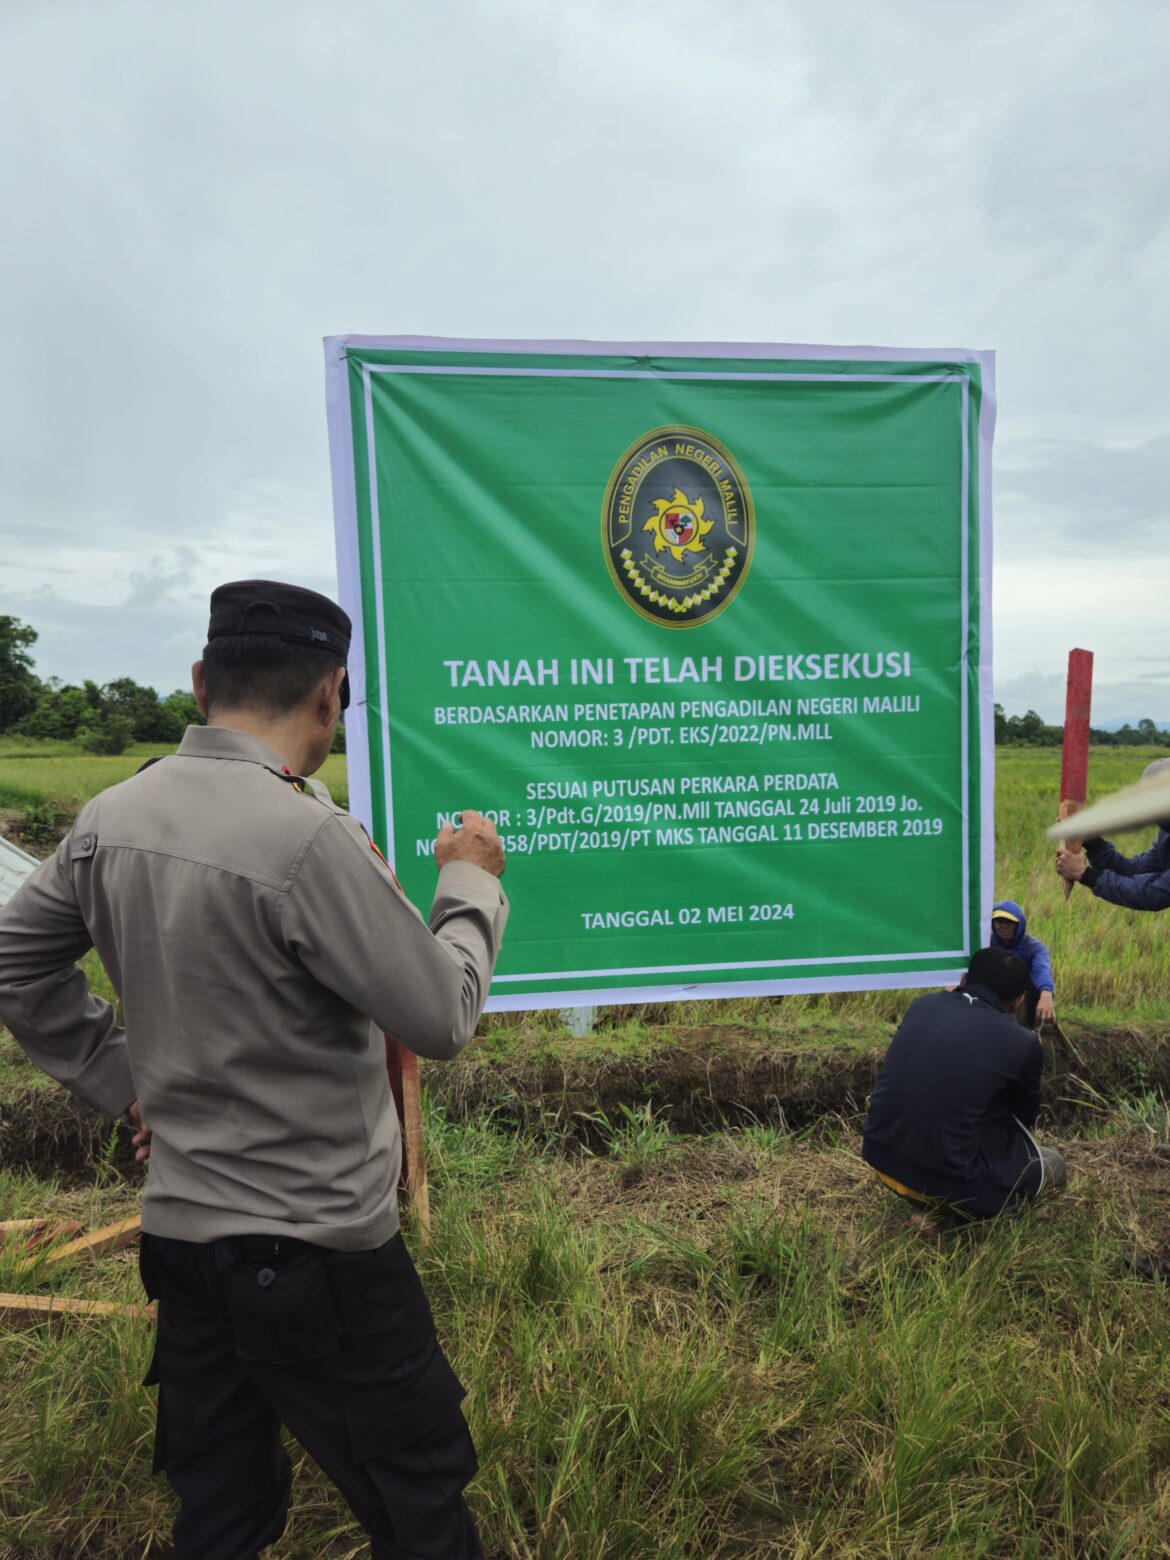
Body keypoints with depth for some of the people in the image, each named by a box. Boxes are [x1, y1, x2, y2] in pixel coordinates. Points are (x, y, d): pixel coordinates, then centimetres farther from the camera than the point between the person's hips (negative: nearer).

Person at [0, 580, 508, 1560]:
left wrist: (123, 1083, 11)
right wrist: (469, 885, -5)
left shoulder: (110, 818, -3)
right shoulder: (308, 837, -27)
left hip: (180, 1232, 7)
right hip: (313, 1255, -7)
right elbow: (442, 1019, -20)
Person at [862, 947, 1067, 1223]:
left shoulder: (923, 1004, 3)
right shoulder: (1022, 1043, -7)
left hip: (879, 1158, 4)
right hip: (946, 1180, -4)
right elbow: (1025, 1113, 14)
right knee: (1052, 1165, 21)